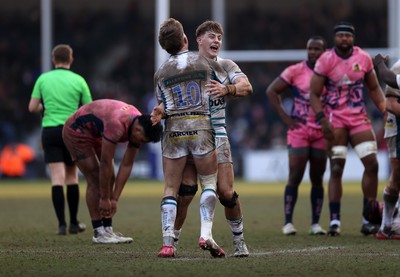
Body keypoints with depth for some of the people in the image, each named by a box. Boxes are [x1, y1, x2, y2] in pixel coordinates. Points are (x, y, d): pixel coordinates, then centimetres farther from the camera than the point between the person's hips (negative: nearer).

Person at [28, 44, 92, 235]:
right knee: (72, 177, 13)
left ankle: (62, 224, -12)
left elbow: (32, 107, 3)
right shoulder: (78, 81, 1)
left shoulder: (43, 79, 3)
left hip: (50, 131, 0)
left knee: (57, 178, -3)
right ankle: (74, 223, 19)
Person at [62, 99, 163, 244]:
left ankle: (108, 230, 5)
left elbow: (127, 165, -7)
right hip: (76, 131, -9)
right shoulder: (117, 125, -38)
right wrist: (104, 199, -23)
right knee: (95, 179, -13)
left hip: (95, 133, 9)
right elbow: (105, 164, -32)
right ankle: (99, 232, -9)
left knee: (109, 179, 2)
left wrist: (114, 199, -9)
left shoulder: (139, 127, -12)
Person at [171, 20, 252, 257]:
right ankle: (172, 240, 5)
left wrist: (226, 89, -33)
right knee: (186, 191, -10)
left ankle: (239, 241, 11)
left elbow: (246, 87, -12)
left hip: (216, 134, 1)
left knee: (226, 193, -6)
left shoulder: (226, 66, 5)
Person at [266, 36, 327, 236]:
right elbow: (272, 91, 0)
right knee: (295, 177, -8)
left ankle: (315, 223, 11)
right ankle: (288, 222, -5)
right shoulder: (295, 71, -4)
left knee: (317, 179, 6)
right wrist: (285, 118, -6)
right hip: (299, 130, -3)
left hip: (321, 132, 3)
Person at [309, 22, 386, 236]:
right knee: (336, 168, -6)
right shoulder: (325, 61, -7)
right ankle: (334, 220, -4)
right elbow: (314, 94, -5)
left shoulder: (364, 58, 3)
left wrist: (385, 109, 0)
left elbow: (374, 88, 15)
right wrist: (322, 120, -17)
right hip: (335, 119, -3)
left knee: (372, 164, -5)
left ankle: (369, 219, 5)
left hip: (359, 118, 3)